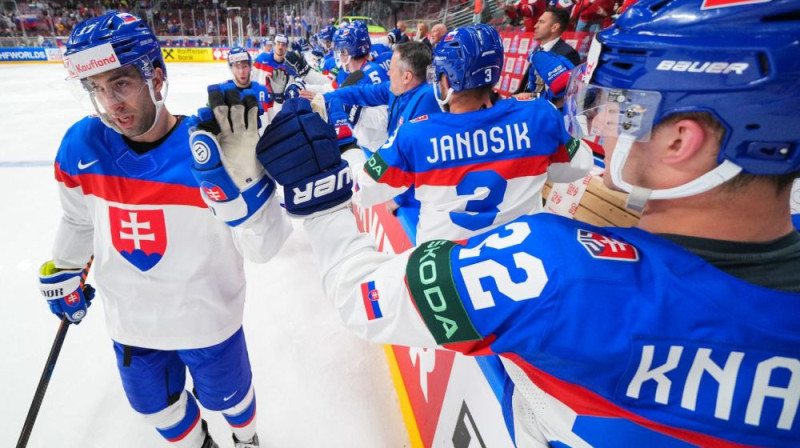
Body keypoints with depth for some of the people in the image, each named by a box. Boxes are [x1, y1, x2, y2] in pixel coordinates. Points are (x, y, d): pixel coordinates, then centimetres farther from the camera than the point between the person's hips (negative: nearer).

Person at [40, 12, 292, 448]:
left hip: (206, 319, -4)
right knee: (156, 406, 26)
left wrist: (240, 169, -44)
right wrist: (62, 274, 17)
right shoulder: (82, 145, -12)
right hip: (130, 322, 4)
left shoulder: (210, 149, -26)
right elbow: (78, 219, 7)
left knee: (226, 396, 22)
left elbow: (263, 246, -31)